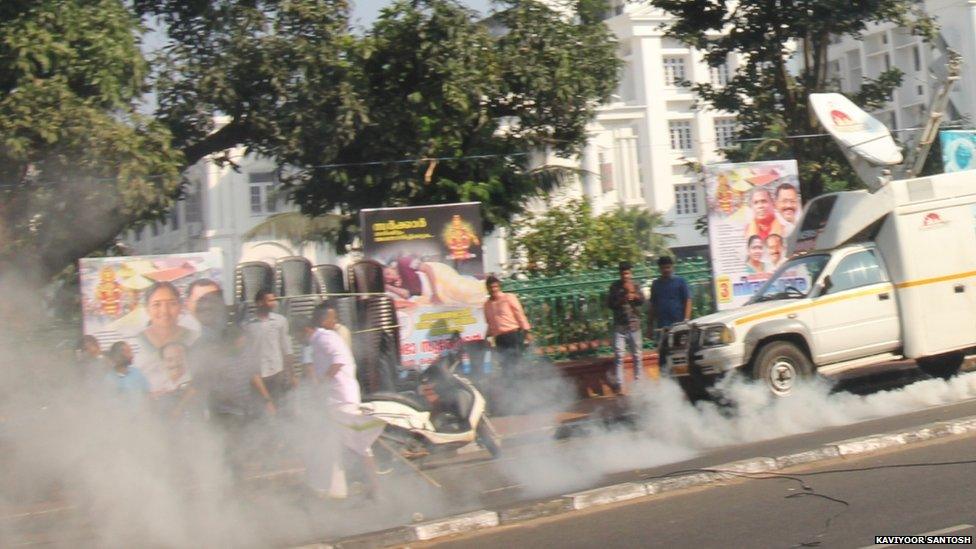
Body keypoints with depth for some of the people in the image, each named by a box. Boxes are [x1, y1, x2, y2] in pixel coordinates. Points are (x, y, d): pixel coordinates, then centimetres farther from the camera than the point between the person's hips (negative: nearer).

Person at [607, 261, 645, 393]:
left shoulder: (635, 286, 4)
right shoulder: (615, 286, 1)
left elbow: (642, 300, -8)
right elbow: (610, 303, -4)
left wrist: (633, 292, -23)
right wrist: (621, 300, -18)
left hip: (634, 325, 2)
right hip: (619, 326, -2)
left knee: (637, 355, 8)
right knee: (618, 356, -6)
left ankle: (638, 381, 20)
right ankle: (618, 385, -4)